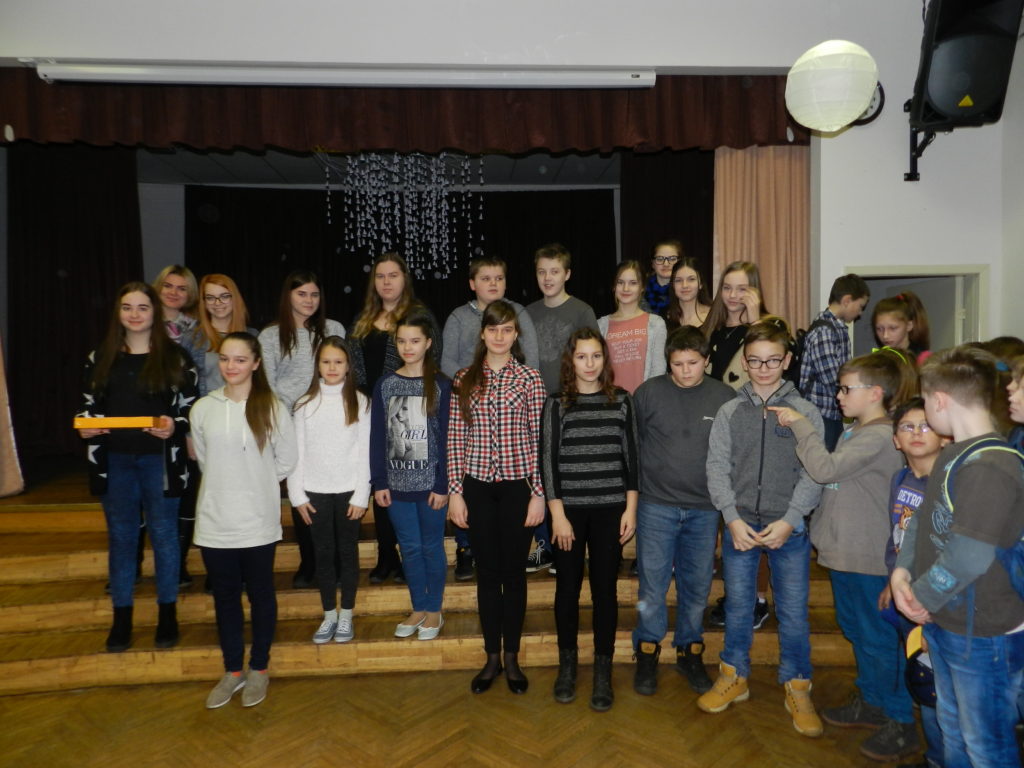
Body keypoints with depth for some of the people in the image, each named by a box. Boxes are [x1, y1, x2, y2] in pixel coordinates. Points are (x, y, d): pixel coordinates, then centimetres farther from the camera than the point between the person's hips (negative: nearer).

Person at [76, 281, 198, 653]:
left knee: (164, 534, 7)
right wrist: (85, 426, -8)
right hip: (114, 460, 3)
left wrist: (175, 426, -21)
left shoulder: (175, 357, -2)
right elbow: (89, 403, 11)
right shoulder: (101, 357, 7)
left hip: (160, 459, -3)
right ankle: (121, 618, 24)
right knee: (120, 536, 11)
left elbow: (191, 405, -3)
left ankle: (168, 614, 22)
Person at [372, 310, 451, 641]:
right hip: (397, 482, 2)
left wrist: (442, 485, -8)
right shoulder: (385, 384, 3)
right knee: (410, 548, 12)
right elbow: (377, 437, 3)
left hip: (430, 482, -2)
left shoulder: (440, 385, -5)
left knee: (432, 546, 10)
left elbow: (445, 438, -5)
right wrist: (379, 483, 0)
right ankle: (418, 608, 29)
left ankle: (434, 610, 26)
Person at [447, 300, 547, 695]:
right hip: (478, 487, 1)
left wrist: (539, 493, -6)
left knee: (514, 571, 10)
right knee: (487, 572, 11)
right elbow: (455, 439, 2)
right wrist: (455, 492, -1)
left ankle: (512, 658, 27)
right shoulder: (464, 380, 2)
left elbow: (540, 440, -3)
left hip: (518, 486, -1)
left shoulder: (531, 379, -2)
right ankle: (491, 657, 28)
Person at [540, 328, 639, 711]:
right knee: (568, 587, 9)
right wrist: (557, 515, -7)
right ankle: (567, 662, 29)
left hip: (610, 509, 1)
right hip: (569, 509, 0)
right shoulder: (556, 403, 0)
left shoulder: (621, 401, 3)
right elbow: (548, 460, -3)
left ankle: (603, 670, 22)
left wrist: (631, 509, -1)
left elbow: (632, 456, 4)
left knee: (605, 589, 6)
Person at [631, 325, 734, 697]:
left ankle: (690, 651, 32)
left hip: (705, 509, 2)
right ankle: (647, 652, 25)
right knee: (652, 583, 6)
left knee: (697, 585, 13)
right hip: (656, 506, -1)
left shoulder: (725, 397, -1)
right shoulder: (648, 392, -5)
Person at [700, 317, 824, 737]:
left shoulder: (806, 413, -1)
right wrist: (733, 519, -10)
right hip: (739, 526, 1)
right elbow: (717, 468, 0)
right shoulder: (729, 412, 3)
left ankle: (797, 688, 27)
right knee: (737, 606, 13)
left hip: (789, 528, -1)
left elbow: (813, 474, -4)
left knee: (793, 611, 7)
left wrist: (789, 521, -14)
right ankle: (734, 677, 31)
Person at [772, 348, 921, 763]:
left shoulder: (879, 437, -21)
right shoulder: (857, 430, 10)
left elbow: (825, 469, -27)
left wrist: (800, 424, -20)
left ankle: (901, 722, 20)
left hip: (867, 556, -10)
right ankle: (871, 702, 38)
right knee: (856, 629, 21)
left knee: (878, 638, 4)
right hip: (844, 549, 10)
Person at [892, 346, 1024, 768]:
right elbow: (923, 519, 11)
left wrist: (921, 596, -14)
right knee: (952, 729, 25)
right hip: (942, 622, 9)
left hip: (984, 634, -9)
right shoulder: (953, 454, 6)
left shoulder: (990, 467, -26)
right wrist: (902, 571, -4)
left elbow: (968, 558, -28)